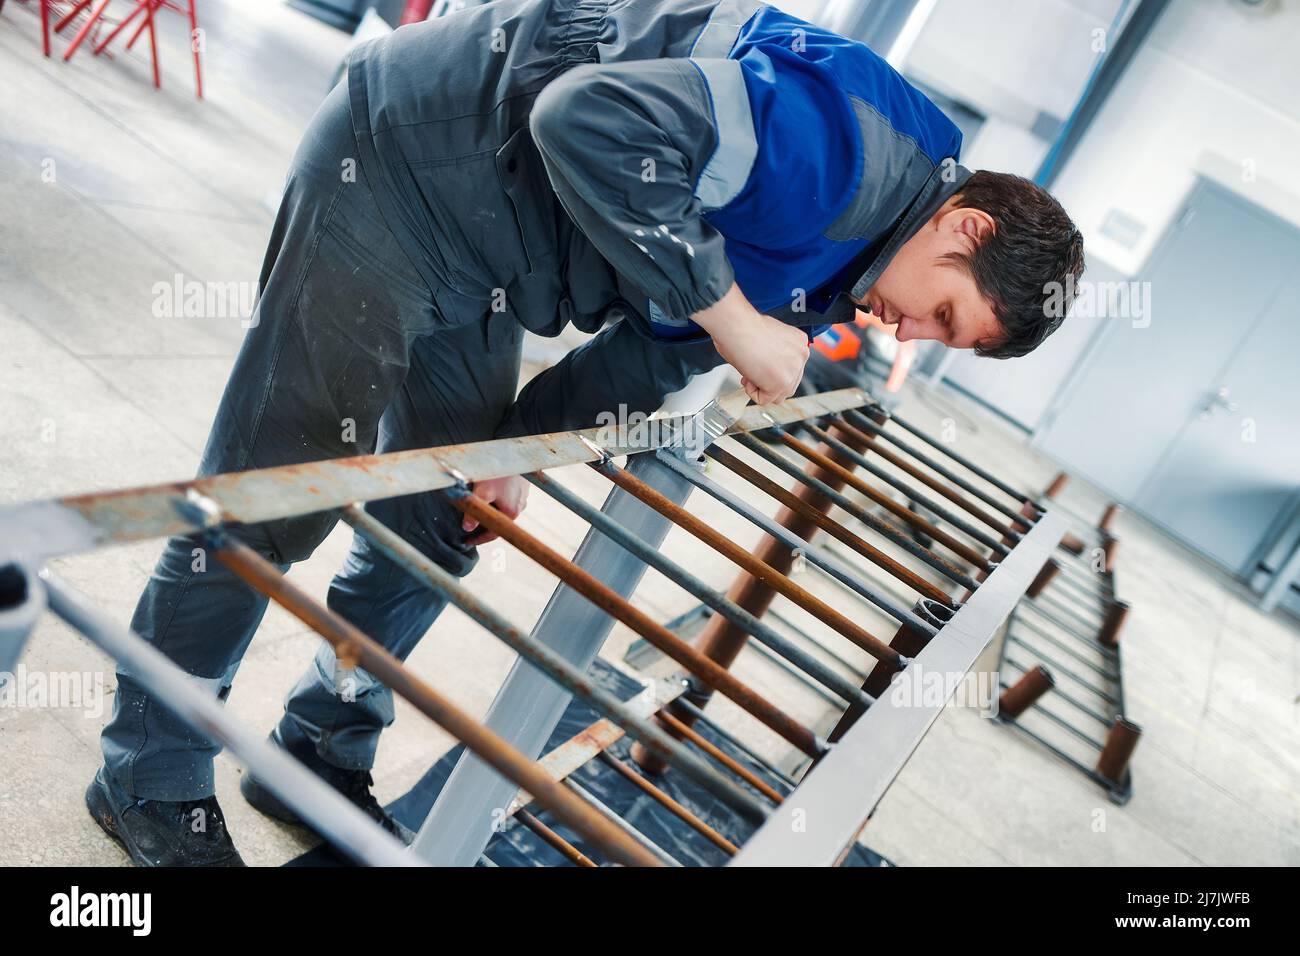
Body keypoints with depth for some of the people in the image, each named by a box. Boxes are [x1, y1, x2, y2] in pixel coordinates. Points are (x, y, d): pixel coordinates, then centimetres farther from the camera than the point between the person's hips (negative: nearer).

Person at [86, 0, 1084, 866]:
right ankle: (151, 783, 20)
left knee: (433, 531, 12)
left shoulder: (827, 269, 7)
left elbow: (653, 348, 11)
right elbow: (590, 122, -32)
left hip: (476, 271, 9)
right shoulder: (853, 146, -24)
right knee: (270, 503, 0)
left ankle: (320, 759, 32)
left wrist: (517, 442, 2)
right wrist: (730, 313, -27)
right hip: (399, 160, -9)